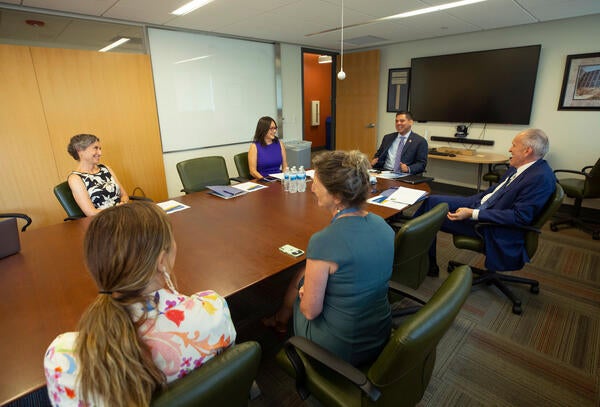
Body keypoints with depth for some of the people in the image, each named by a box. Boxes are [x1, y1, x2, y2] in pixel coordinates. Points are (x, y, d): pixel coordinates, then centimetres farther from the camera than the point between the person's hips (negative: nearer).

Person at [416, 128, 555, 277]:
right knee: (432, 201, 0)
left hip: (492, 228, -9)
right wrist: (466, 203, 9)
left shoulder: (541, 178, -21)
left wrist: (473, 214, -26)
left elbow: (520, 216, -25)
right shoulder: (518, 167, 6)